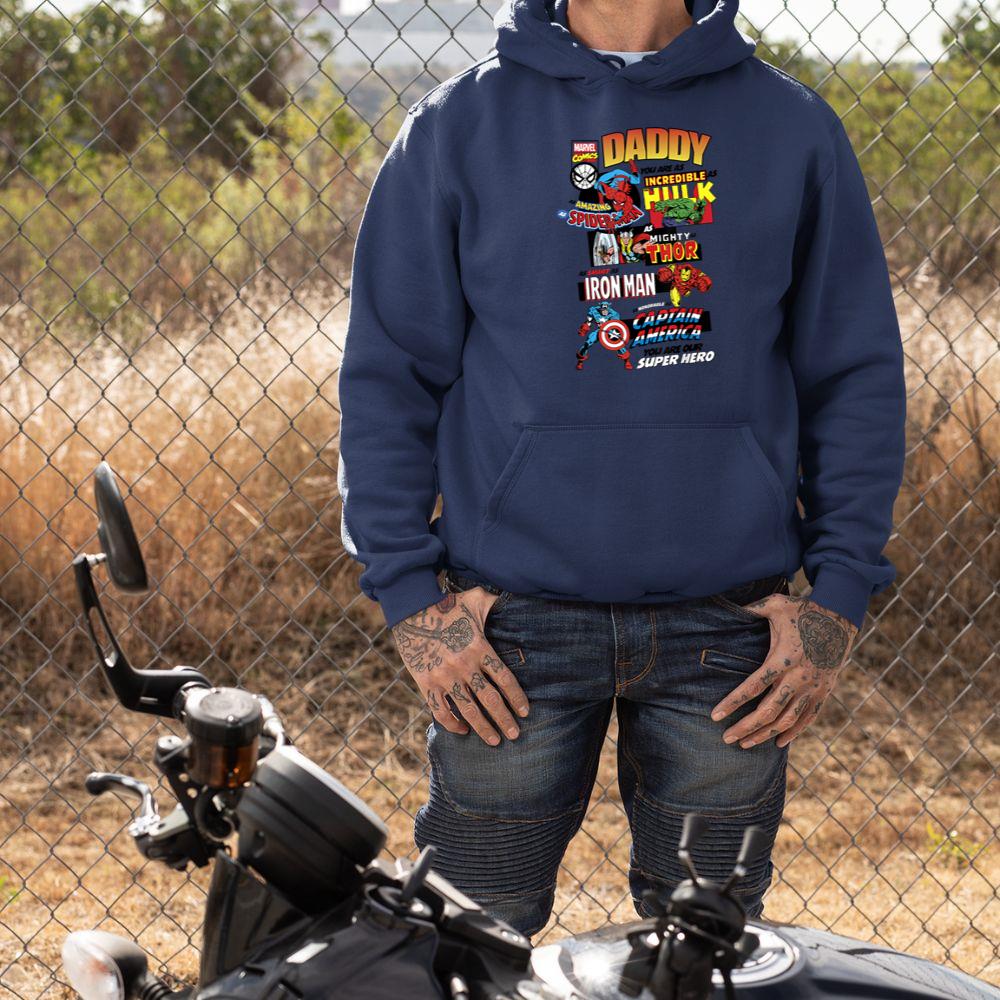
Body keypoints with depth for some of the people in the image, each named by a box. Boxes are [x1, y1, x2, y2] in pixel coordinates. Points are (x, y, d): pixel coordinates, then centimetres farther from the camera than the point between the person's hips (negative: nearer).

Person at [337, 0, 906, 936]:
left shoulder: (791, 125, 6)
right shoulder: (457, 126, 3)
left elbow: (856, 374, 7)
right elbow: (387, 374, 3)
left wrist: (838, 596, 0)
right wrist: (410, 598, -4)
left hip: (729, 616, 1)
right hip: (514, 614, -1)